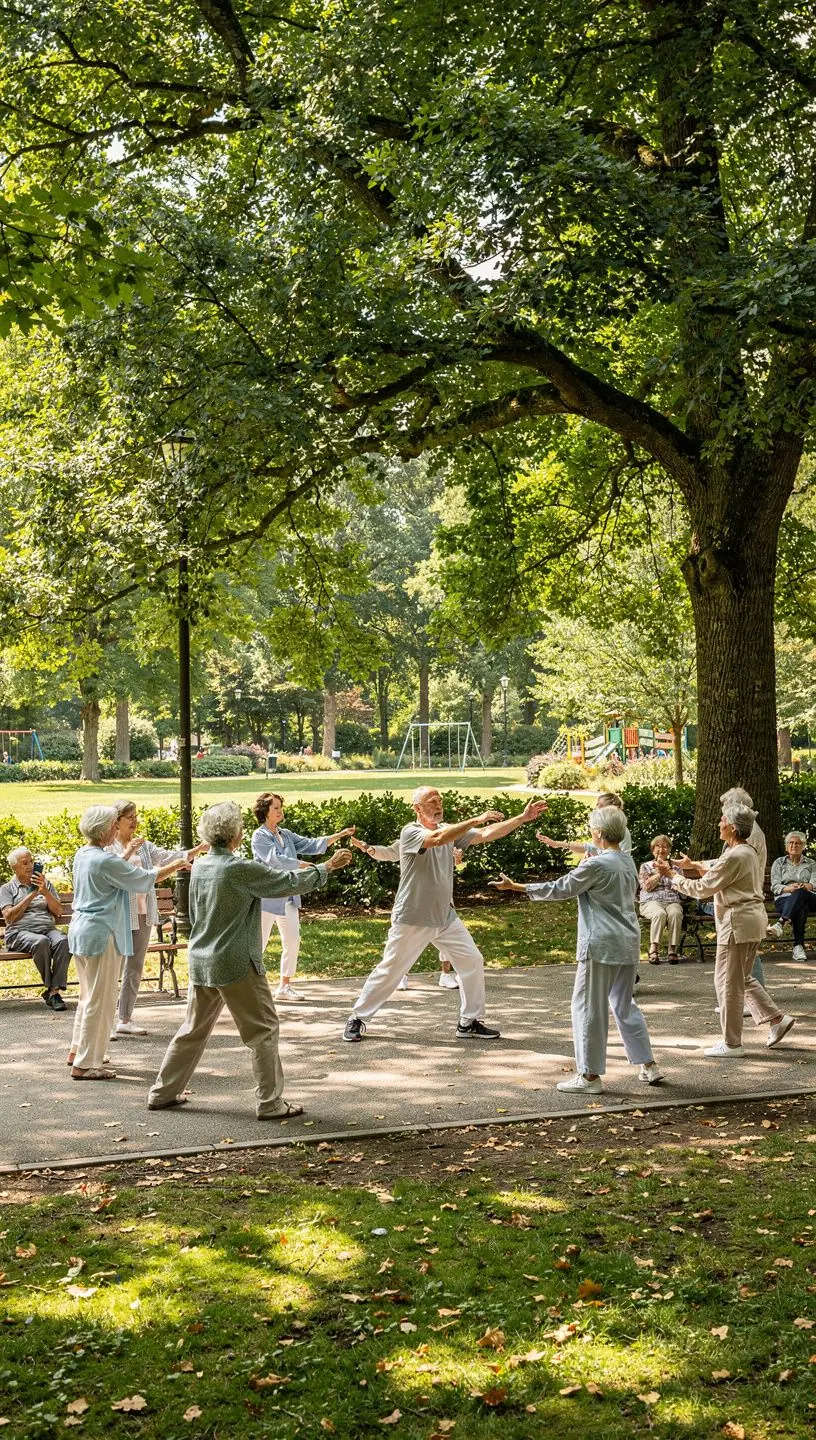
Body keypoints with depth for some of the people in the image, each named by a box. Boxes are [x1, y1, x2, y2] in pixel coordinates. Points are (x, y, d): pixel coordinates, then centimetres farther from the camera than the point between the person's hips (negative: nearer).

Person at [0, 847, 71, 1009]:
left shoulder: (45, 884, 22)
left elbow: (58, 911, 12)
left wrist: (45, 892, -3)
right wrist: (32, 895, -5)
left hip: (47, 928, 3)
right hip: (20, 932, -3)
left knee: (63, 941, -33)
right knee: (41, 942, -37)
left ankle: (55, 991, -34)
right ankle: (50, 988, -25)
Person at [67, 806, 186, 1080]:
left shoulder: (82, 855, 8)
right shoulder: (105, 861, -19)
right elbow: (144, 880, -12)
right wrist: (176, 866, -1)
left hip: (80, 931, 10)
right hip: (100, 934, -10)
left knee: (89, 995, 22)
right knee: (100, 1000, -3)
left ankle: (78, 1051, 31)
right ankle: (85, 1064, 0)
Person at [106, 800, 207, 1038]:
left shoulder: (144, 846, 12)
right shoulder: (108, 847, -4)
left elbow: (167, 857, 0)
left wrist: (194, 852, -13)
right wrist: (128, 852, -28)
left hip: (143, 914, 6)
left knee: (135, 968, 11)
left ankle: (125, 1019, 20)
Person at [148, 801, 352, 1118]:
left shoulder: (199, 866, 5)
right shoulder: (241, 869, -17)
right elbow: (289, 883, -11)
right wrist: (327, 867, 1)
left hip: (200, 961, 7)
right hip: (236, 964, -7)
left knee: (194, 1029, 19)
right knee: (263, 1030, 3)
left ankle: (162, 1092, 24)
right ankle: (270, 1103, 5)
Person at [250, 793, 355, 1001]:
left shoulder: (286, 835, 12)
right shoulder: (259, 836, -10)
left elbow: (311, 845, 8)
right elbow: (276, 860, -20)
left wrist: (339, 835, -2)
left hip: (288, 896, 7)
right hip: (267, 896, -7)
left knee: (292, 941, 7)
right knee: (259, 943, -4)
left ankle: (285, 986, 18)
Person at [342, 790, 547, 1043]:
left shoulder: (450, 830, 5)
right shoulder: (409, 833, -15)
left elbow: (486, 835, -3)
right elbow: (438, 838, -34)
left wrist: (523, 818, -11)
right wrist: (476, 820, -36)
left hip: (444, 916, 6)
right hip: (412, 919, -6)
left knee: (472, 961, 2)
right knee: (390, 971, 1)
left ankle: (469, 1022, 14)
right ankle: (357, 1018, 17)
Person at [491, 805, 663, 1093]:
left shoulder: (596, 864, -15)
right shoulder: (628, 862, 9)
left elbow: (561, 889, -9)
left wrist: (515, 886, -2)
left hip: (602, 945, -8)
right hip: (628, 943, 8)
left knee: (588, 1006, 1)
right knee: (624, 1005, 19)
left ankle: (590, 1075, 4)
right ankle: (649, 1065, 21)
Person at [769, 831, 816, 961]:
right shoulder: (779, 863, 18)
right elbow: (775, 886, 5)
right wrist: (789, 888, -17)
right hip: (784, 899, -1)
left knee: (800, 893, -39)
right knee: (801, 907, -38)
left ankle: (781, 923, -52)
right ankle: (799, 946, -45)